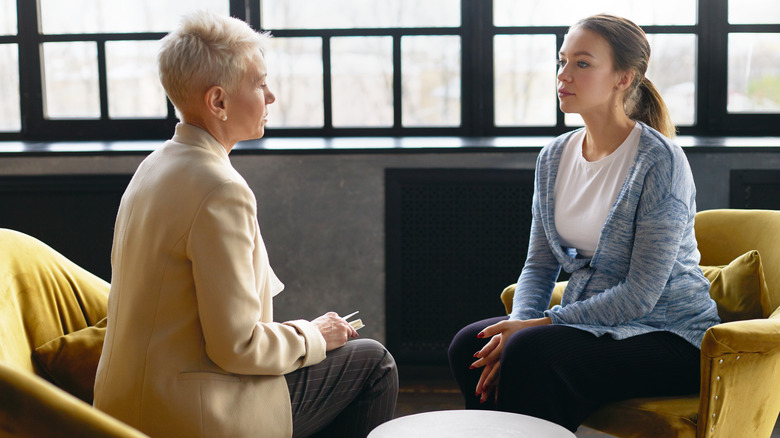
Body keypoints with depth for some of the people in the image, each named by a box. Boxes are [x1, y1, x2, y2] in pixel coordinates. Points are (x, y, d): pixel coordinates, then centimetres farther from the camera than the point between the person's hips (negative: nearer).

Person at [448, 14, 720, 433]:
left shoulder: (660, 162, -16)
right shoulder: (554, 157, 6)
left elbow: (640, 295, -19)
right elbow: (540, 264, 9)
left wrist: (538, 325, -20)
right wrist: (519, 324, -11)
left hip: (667, 335, -6)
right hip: (590, 319, 7)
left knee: (532, 353, -30)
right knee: (468, 345, -15)